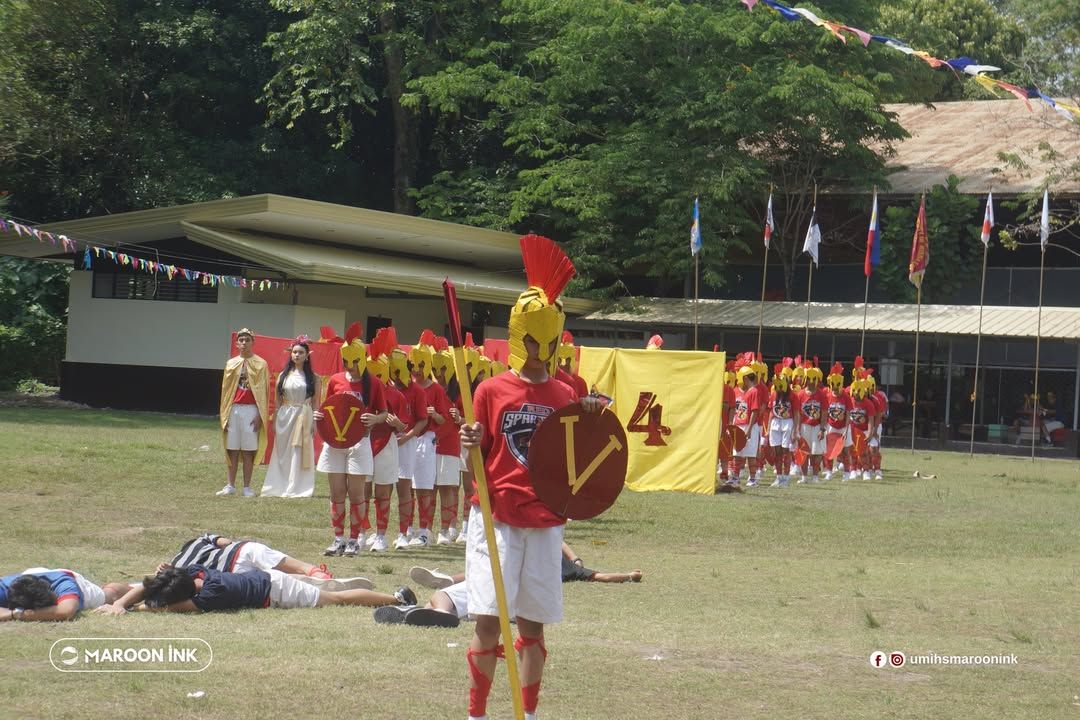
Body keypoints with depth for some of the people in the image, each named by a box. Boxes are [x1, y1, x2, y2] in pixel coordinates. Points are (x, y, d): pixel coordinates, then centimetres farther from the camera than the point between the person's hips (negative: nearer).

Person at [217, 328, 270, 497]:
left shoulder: (260, 364, 3)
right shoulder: (231, 364, 11)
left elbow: (264, 391, 0)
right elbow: (225, 389, 12)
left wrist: (259, 415, -8)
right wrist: (224, 414, 6)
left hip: (251, 410, -3)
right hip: (233, 410, 3)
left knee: (248, 451, -2)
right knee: (232, 450, 5)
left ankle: (247, 487, 3)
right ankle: (230, 485, 10)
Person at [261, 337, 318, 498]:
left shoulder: (312, 377, 5)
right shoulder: (283, 376, 9)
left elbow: (315, 402, 3)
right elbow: (278, 401, 9)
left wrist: (314, 422, -5)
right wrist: (274, 421, 3)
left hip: (303, 418, -2)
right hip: (284, 417, 2)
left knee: (299, 453, -3)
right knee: (282, 453, 3)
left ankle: (296, 488, 1)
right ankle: (279, 487, 8)